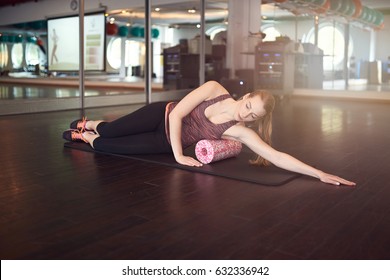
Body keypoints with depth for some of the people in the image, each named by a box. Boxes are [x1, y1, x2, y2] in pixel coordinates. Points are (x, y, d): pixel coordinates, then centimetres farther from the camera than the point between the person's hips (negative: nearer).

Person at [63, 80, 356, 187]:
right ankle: (89, 124, 47)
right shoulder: (214, 89, -23)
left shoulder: (240, 131, -22)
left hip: (167, 143, 1)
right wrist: (179, 156, -24)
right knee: (110, 131, 8)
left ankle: (84, 136, 38)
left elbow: (278, 157, -29)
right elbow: (177, 114, -22)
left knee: (106, 147, 2)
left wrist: (320, 173, -36)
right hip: (162, 116, -1)